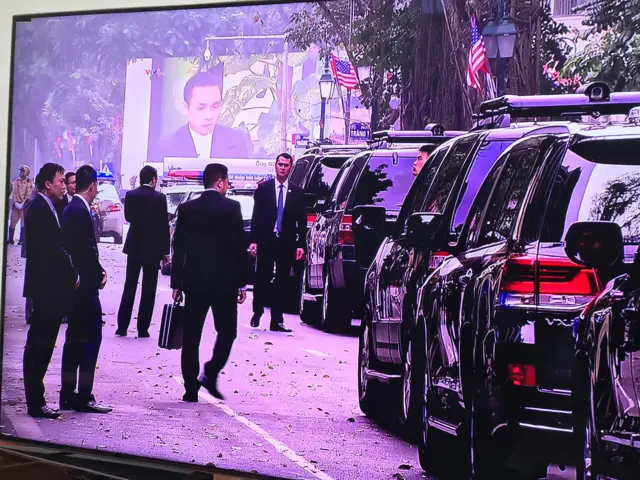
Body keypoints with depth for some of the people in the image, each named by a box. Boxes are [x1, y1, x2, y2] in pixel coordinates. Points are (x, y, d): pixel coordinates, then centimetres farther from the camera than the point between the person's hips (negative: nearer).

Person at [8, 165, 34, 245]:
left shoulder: (30, 183, -1)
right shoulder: (16, 181, 8)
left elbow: (29, 195, -7)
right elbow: (13, 193, 4)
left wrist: (23, 204, -17)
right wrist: (15, 202, -11)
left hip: (25, 206, -3)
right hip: (16, 205, 3)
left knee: (23, 223, -4)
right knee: (12, 223, 3)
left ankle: (21, 240, -2)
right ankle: (10, 239, 11)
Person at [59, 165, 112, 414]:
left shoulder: (71, 209, 13)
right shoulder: (81, 212, -17)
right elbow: (87, 250, -20)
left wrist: (98, 271, 6)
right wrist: (99, 274, -7)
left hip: (75, 284, 10)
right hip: (85, 285, -10)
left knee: (75, 339, 14)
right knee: (91, 338, -6)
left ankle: (68, 394, 20)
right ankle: (84, 397, -5)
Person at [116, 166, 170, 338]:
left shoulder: (130, 195, -2)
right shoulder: (159, 198, -12)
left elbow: (128, 217, 10)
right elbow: (164, 225, -10)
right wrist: (166, 251, -4)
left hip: (134, 246, 3)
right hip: (153, 248, -3)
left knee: (129, 286, 12)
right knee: (148, 289, 3)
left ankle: (122, 326, 10)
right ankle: (142, 329, 2)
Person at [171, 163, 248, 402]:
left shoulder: (187, 209, 2)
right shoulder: (231, 208, -6)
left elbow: (179, 249, 4)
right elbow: (240, 247, -5)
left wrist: (176, 283, 9)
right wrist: (242, 283, 1)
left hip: (194, 282, 3)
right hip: (225, 283, -2)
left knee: (191, 337, 6)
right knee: (226, 332, 11)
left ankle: (191, 387, 4)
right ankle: (210, 373, -8)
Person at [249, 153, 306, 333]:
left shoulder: (297, 192, 6)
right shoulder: (263, 188, 4)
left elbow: (302, 221, 6)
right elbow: (256, 216, 2)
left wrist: (301, 244, -1)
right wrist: (253, 240, -5)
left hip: (287, 243, 1)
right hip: (266, 241, -1)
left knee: (282, 282, 3)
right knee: (261, 279, 1)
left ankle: (277, 320, 5)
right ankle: (257, 312, 21)